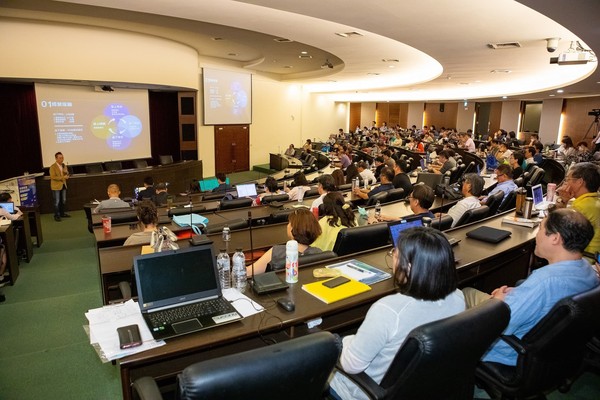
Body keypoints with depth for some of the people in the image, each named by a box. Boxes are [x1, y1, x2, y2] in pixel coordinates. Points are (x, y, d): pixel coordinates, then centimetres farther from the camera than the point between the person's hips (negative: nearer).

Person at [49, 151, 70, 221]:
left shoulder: (64, 165, 8)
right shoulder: (53, 167, -12)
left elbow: (66, 175, 16)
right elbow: (53, 177, -19)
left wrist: (66, 173, -8)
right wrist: (63, 177, -25)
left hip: (63, 185, 7)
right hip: (56, 186, -6)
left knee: (64, 201, 13)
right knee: (57, 202, -2)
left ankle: (62, 213, 25)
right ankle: (57, 216, 5)